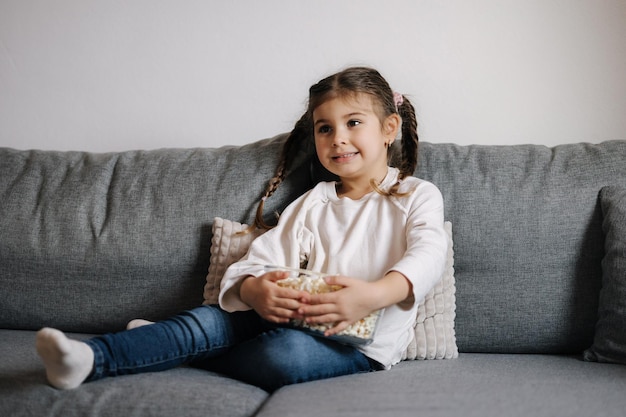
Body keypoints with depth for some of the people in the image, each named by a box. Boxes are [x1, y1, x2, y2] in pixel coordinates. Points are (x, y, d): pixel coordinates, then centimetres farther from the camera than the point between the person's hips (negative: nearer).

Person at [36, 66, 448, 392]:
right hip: (301, 316, 5)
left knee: (286, 352, -34)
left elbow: (427, 256, -12)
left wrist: (372, 295, -34)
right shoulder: (312, 203, 19)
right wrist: (253, 289, -21)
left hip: (365, 339, -4)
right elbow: (266, 254, 7)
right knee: (210, 319, -22)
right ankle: (90, 359, -31)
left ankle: (173, 352, -12)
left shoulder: (417, 196, 7)